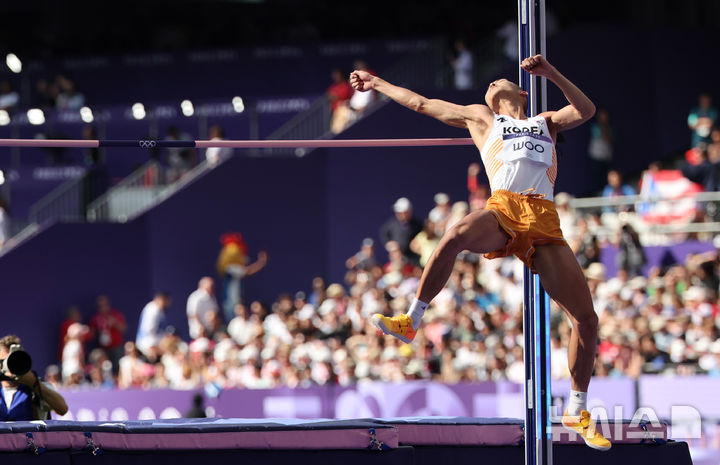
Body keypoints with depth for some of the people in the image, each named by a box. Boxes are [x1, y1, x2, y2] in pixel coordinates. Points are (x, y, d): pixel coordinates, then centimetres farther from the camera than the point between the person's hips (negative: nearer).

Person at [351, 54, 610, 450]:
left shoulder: (546, 122, 34)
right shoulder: (480, 117, 31)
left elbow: (585, 111, 16)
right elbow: (420, 103, 39)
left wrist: (553, 74, 7)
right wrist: (378, 83, 45)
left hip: (544, 222, 2)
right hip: (502, 209, -2)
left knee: (586, 319, -7)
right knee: (457, 234, -39)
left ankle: (577, 413, 6)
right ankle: (410, 321, -26)